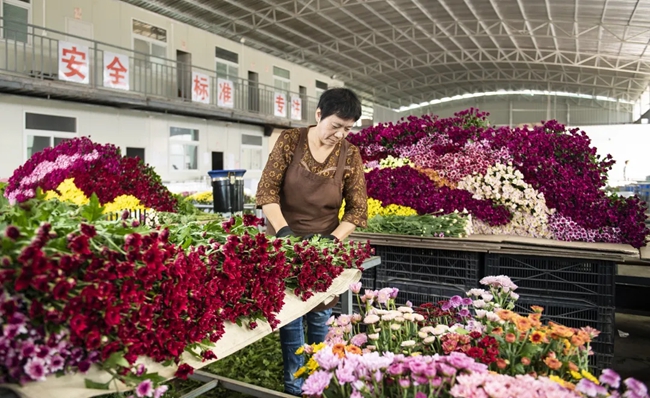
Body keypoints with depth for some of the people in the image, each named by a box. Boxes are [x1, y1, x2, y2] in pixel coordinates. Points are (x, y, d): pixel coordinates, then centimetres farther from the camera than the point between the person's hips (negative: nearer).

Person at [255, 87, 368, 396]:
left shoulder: (350, 156, -6)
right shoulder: (290, 141, -8)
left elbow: (357, 208, -4)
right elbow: (266, 190, -11)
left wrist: (334, 238, -17)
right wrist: (282, 229, -22)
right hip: (284, 240, -1)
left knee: (320, 318, 10)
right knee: (289, 317, 5)